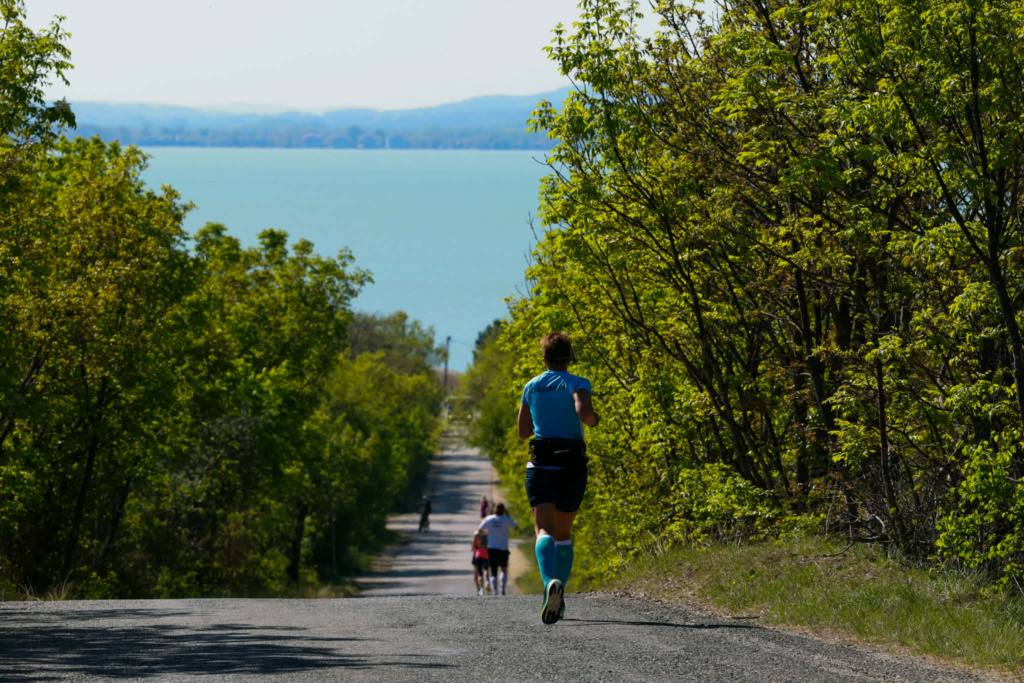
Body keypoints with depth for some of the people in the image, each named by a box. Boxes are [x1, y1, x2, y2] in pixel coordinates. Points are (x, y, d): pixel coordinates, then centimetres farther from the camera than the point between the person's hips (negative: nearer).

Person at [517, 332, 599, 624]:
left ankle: (551, 582, -41)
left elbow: (523, 431, 17)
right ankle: (558, 600, 18)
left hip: (540, 465, 0)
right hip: (571, 466, 0)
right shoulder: (577, 384, -1)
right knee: (563, 532, 17)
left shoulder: (531, 387, 9)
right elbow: (583, 411, -22)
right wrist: (593, 419, 0)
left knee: (544, 531, -12)